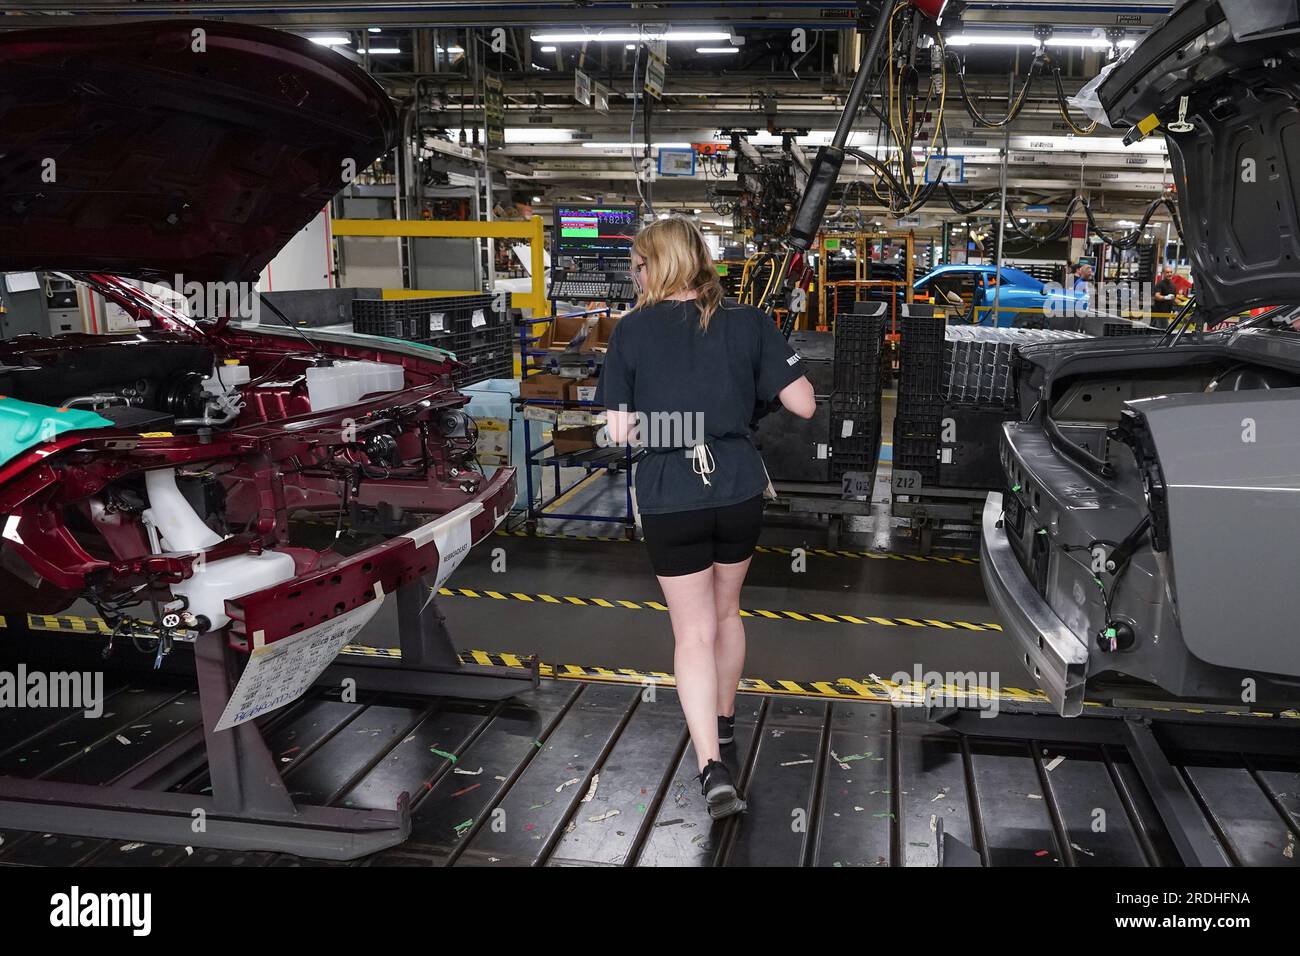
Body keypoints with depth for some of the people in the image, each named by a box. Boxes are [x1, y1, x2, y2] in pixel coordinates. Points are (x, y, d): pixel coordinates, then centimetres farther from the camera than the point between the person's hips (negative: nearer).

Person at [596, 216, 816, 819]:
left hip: (668, 502, -2)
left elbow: (620, 431, -9)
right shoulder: (749, 323, -2)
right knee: (725, 611, 24)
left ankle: (711, 766, -6)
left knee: (693, 633, 6)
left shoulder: (631, 332, -6)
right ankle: (723, 718, 43)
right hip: (740, 492, 3)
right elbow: (803, 405, -3)